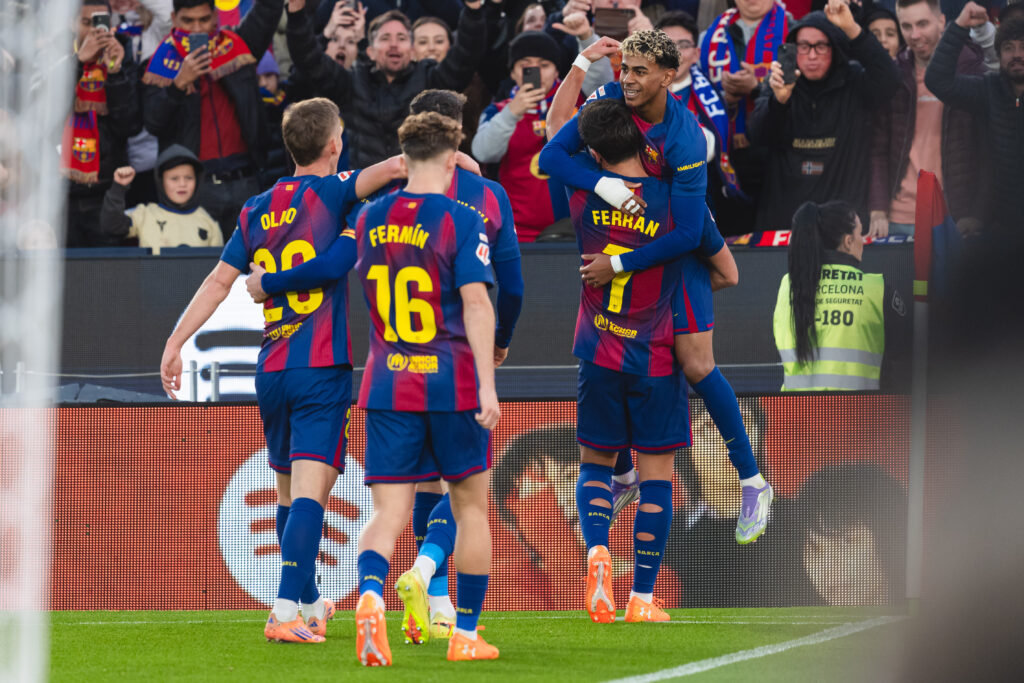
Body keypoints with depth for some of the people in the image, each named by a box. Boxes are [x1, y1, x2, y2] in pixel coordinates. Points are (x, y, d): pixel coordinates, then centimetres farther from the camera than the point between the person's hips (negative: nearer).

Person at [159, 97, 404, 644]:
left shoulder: (257, 210, 10)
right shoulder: (329, 194, -5)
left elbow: (219, 281, 10)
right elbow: (391, 168, -20)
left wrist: (176, 341, 13)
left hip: (271, 368, 6)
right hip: (322, 368, -6)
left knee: (288, 491, 18)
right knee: (309, 491, -11)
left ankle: (310, 603, 33)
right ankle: (285, 613, -23)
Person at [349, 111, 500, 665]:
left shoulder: (369, 219, 7)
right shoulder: (460, 222, -8)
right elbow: (475, 301, -16)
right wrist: (487, 386, -17)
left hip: (386, 386, 3)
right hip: (451, 384, -3)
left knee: (388, 514, -1)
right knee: (471, 509, 13)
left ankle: (370, 593, -31)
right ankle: (466, 634, 15)